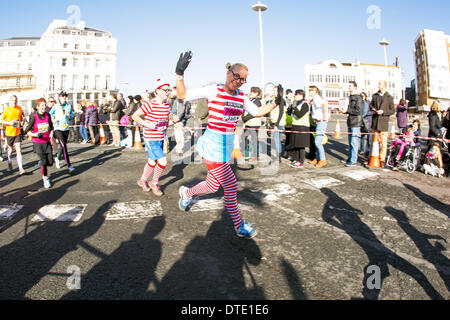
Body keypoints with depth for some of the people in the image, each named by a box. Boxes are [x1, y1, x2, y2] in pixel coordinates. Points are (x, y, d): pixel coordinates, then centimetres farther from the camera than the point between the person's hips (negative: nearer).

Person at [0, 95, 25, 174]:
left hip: (17, 132, 1)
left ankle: (21, 169, -15)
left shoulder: (19, 108, 4)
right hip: (9, 133, -1)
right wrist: (9, 123, -18)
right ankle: (9, 162, 43)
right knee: (10, 150, 14)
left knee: (18, 150, -9)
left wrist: (22, 122, -1)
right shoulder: (7, 109, -3)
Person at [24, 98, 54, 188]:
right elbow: (27, 131, -4)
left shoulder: (47, 115, 0)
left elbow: (51, 127, 15)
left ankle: (41, 162, 35)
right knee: (44, 162, -7)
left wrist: (51, 133, -4)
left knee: (50, 162, 0)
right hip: (38, 143, -3)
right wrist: (36, 135, -20)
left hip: (47, 142, 3)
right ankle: (45, 178, 12)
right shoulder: (34, 117, -10)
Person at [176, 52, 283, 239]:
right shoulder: (213, 91, -9)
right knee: (231, 186, -4)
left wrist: (276, 103, 7)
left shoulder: (241, 97, 7)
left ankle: (186, 193, 47)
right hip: (212, 145, -7)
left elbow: (258, 112, 20)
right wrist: (180, 74, -19)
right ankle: (239, 227, 16)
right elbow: (183, 95, -6)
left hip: (228, 145, 7)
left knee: (212, 186, 16)